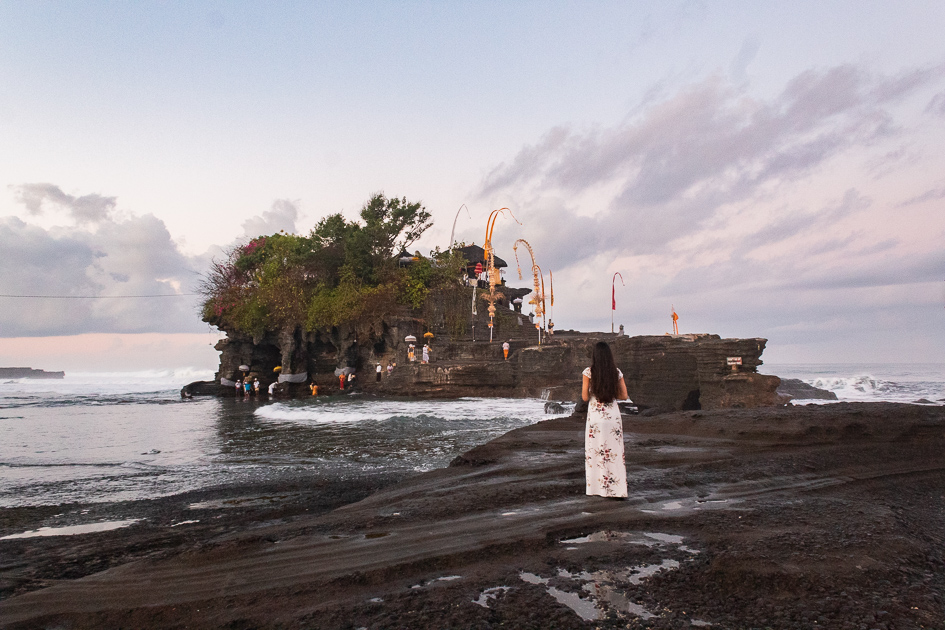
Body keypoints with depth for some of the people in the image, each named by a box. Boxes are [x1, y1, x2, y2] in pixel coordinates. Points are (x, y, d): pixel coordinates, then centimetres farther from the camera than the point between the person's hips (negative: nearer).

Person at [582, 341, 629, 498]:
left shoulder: (588, 372, -7)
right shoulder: (617, 373, 0)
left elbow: (585, 397, -6)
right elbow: (624, 396, 4)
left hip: (595, 416, -2)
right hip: (613, 415, 2)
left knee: (594, 452, 9)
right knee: (615, 452, 8)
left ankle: (596, 488, 13)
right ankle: (618, 490, 10)